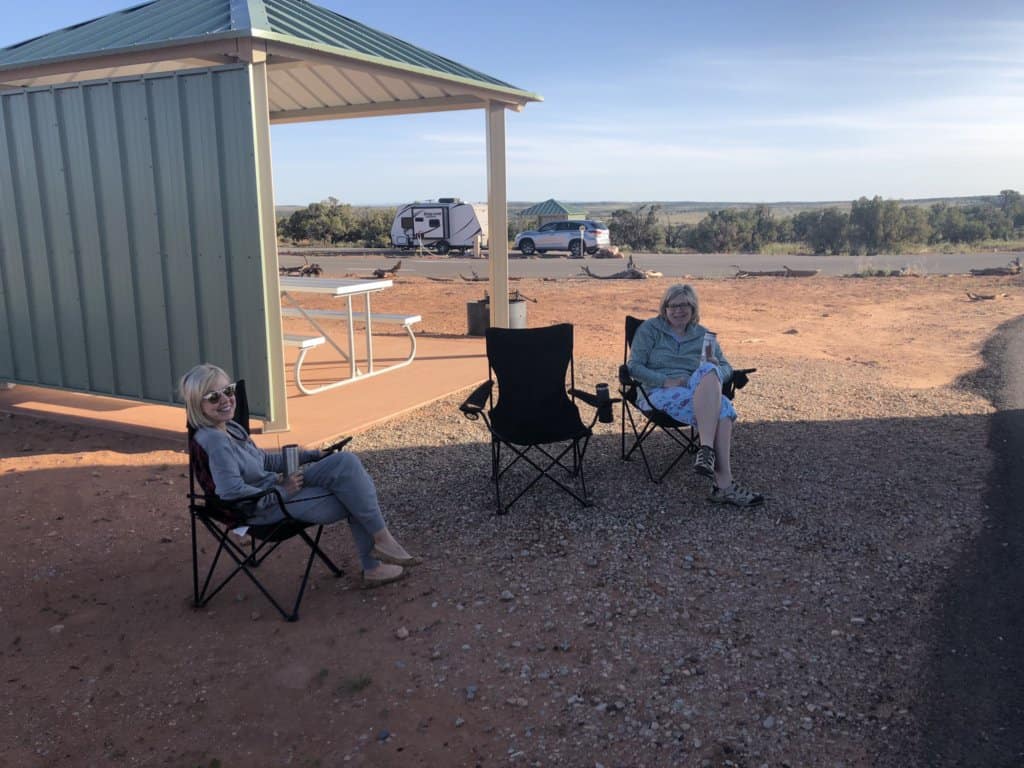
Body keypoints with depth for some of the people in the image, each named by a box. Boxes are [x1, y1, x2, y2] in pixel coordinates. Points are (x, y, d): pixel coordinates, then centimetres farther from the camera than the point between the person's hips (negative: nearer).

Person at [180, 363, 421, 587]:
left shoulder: (231, 428, 8)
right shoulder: (214, 441, -22)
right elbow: (233, 494, -30)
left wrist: (313, 456, 14)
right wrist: (282, 492, -20)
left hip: (277, 486, 9)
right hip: (269, 508, -9)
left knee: (346, 462, -5)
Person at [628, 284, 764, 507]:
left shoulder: (704, 335, 21)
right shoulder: (650, 329, 10)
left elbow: (727, 368, 18)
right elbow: (634, 367, 1)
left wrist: (715, 369, -8)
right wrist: (666, 380, -14)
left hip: (700, 395, 4)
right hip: (658, 394, -3)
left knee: (708, 370, -34)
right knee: (721, 406, -32)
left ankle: (707, 448, -45)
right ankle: (724, 482, -41)